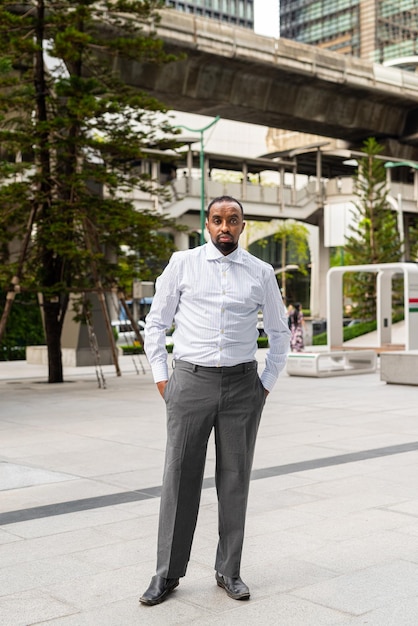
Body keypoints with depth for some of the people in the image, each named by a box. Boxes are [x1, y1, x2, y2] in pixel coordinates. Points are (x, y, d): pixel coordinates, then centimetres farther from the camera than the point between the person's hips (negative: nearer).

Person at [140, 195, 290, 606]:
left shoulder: (261, 273, 6)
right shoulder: (182, 264, 2)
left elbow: (279, 332, 17)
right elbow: (156, 323, 7)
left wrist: (268, 382, 10)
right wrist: (161, 377, 2)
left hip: (242, 386, 1)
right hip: (190, 382, -1)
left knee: (235, 479, 7)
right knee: (179, 478, 1)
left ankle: (229, 571, 21)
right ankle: (167, 573, 14)